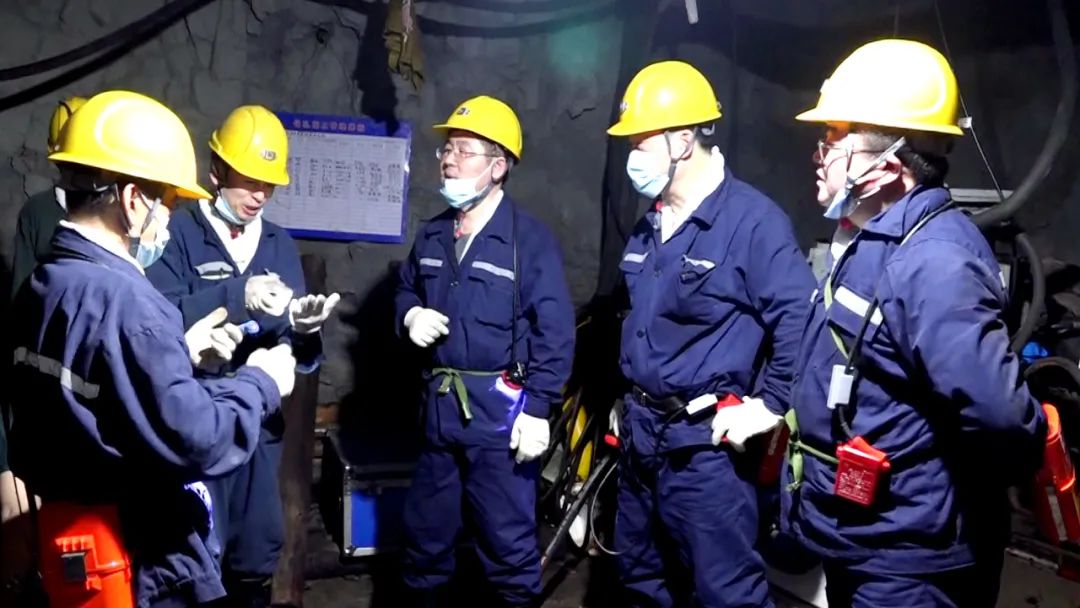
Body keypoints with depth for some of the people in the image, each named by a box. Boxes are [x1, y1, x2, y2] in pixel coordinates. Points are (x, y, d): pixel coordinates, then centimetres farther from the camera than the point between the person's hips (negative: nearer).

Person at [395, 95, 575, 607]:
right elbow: (405, 290, 24)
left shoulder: (530, 238, -11)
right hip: (441, 401, 7)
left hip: (500, 406, -6)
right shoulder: (432, 235, 9)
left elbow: (555, 332, -14)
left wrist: (537, 410, -17)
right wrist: (410, 315, 0)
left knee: (507, 541, 4)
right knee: (425, 531, 19)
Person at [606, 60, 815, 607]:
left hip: (705, 443, -9)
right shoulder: (649, 225, 11)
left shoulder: (751, 219, -16)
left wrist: (768, 404, -18)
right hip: (640, 434, 9)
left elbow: (799, 318, -20)